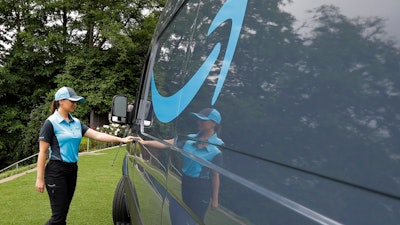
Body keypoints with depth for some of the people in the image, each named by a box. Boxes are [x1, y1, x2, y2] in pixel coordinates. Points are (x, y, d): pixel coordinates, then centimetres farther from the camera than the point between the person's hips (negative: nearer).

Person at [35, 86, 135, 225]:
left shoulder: (76, 123, 10)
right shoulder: (51, 123, -10)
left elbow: (97, 135, 4)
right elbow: (43, 152, -10)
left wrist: (121, 140, -4)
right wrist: (40, 178, -12)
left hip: (72, 170, 7)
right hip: (56, 171, -7)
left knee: (63, 214, 11)